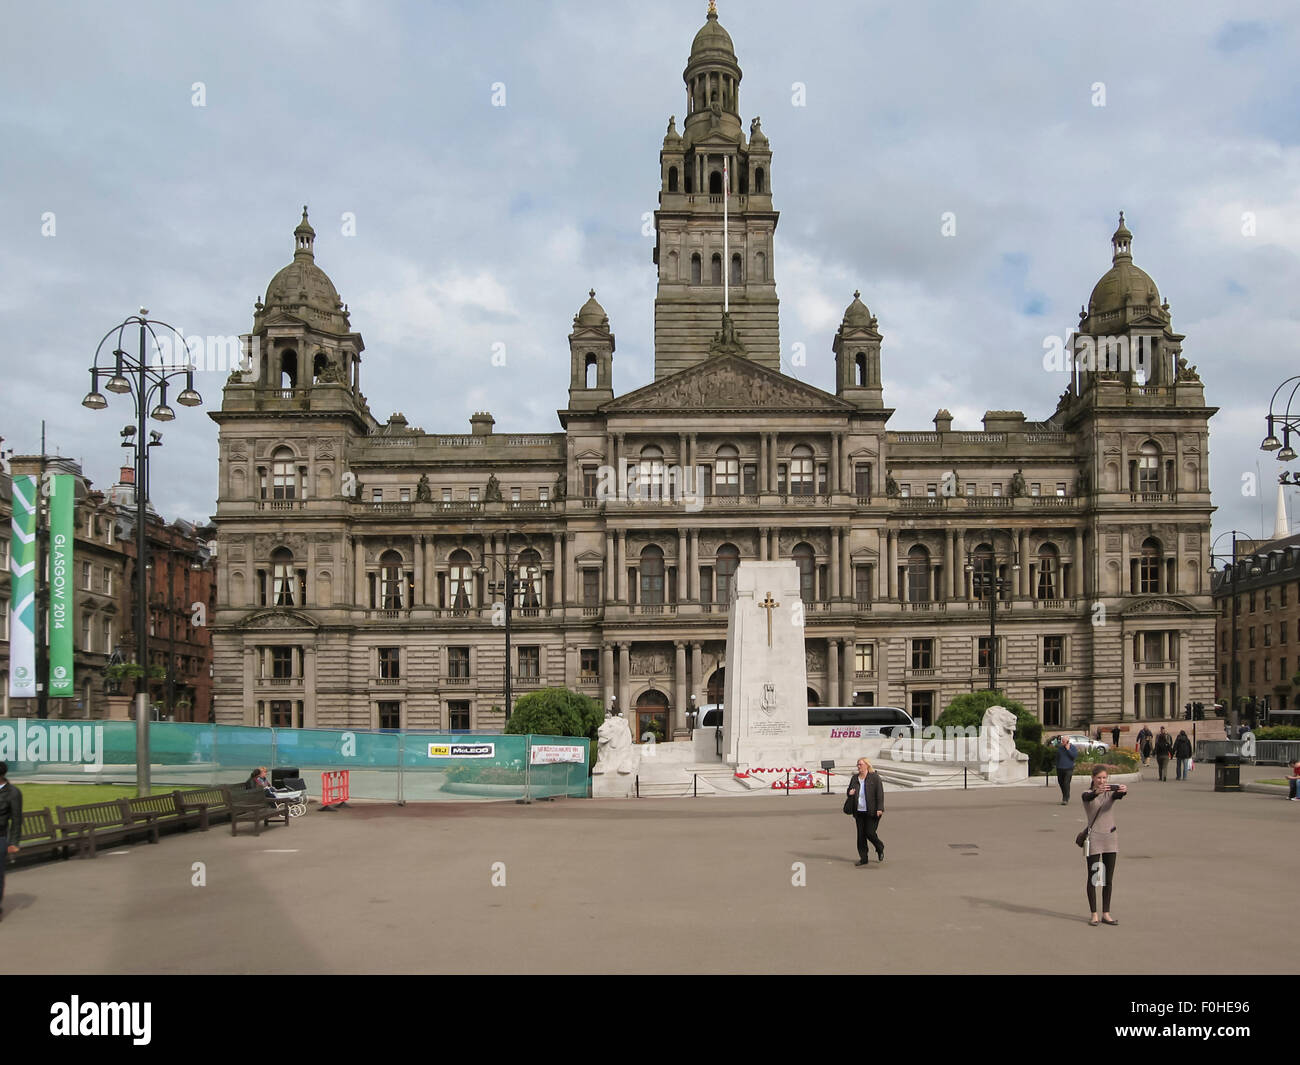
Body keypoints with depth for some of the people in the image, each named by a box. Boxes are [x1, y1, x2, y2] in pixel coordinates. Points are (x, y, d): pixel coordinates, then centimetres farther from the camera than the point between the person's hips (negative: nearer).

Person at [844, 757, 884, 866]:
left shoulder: (874, 777, -5)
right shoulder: (855, 778, 10)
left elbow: (880, 794, -8)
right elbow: (849, 790, 23)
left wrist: (879, 809, -15)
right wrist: (850, 793, -2)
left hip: (871, 812, -5)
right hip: (859, 811, 5)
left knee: (870, 833, -6)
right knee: (861, 834, 4)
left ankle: (880, 849, 23)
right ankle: (863, 858, 11)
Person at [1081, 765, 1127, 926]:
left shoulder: (1111, 793, 4)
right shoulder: (1088, 794, -4)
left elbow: (1119, 795, -18)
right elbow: (1089, 797, -29)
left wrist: (1123, 791, -43)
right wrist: (1097, 791, -52)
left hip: (1111, 837, 4)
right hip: (1094, 838, -4)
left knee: (1109, 878, 7)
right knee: (1093, 877, 0)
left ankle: (1106, 914, 15)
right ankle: (1094, 914, 5)